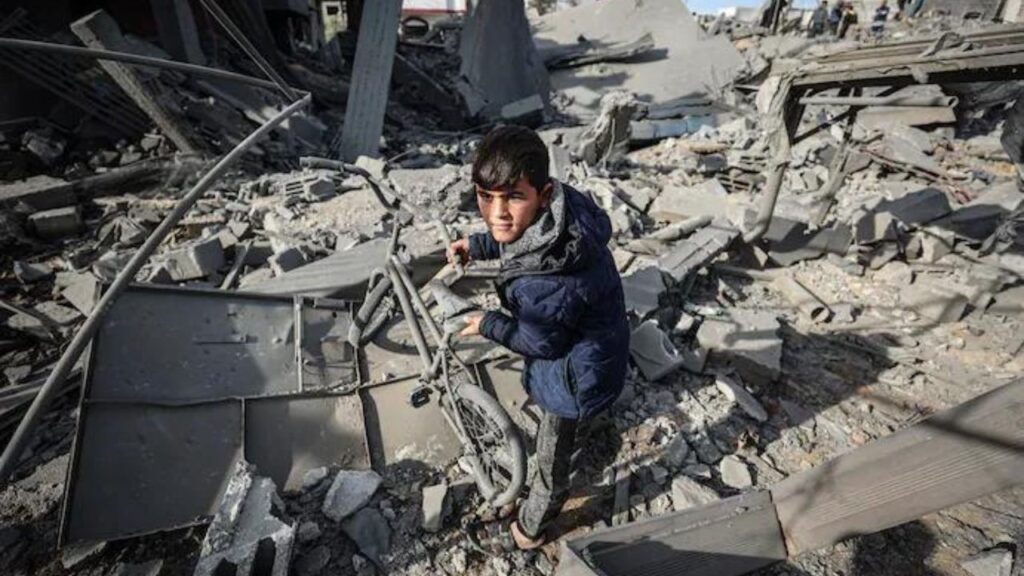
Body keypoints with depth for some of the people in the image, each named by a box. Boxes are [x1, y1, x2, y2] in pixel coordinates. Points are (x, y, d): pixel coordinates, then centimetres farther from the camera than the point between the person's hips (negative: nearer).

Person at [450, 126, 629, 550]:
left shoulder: (541, 285, -44)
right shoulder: (560, 202, -21)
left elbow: (543, 344, -22)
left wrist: (487, 325, -9)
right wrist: (478, 245, -3)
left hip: (574, 375, -7)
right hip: (592, 344, 7)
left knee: (551, 459, 21)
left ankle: (528, 531, 49)